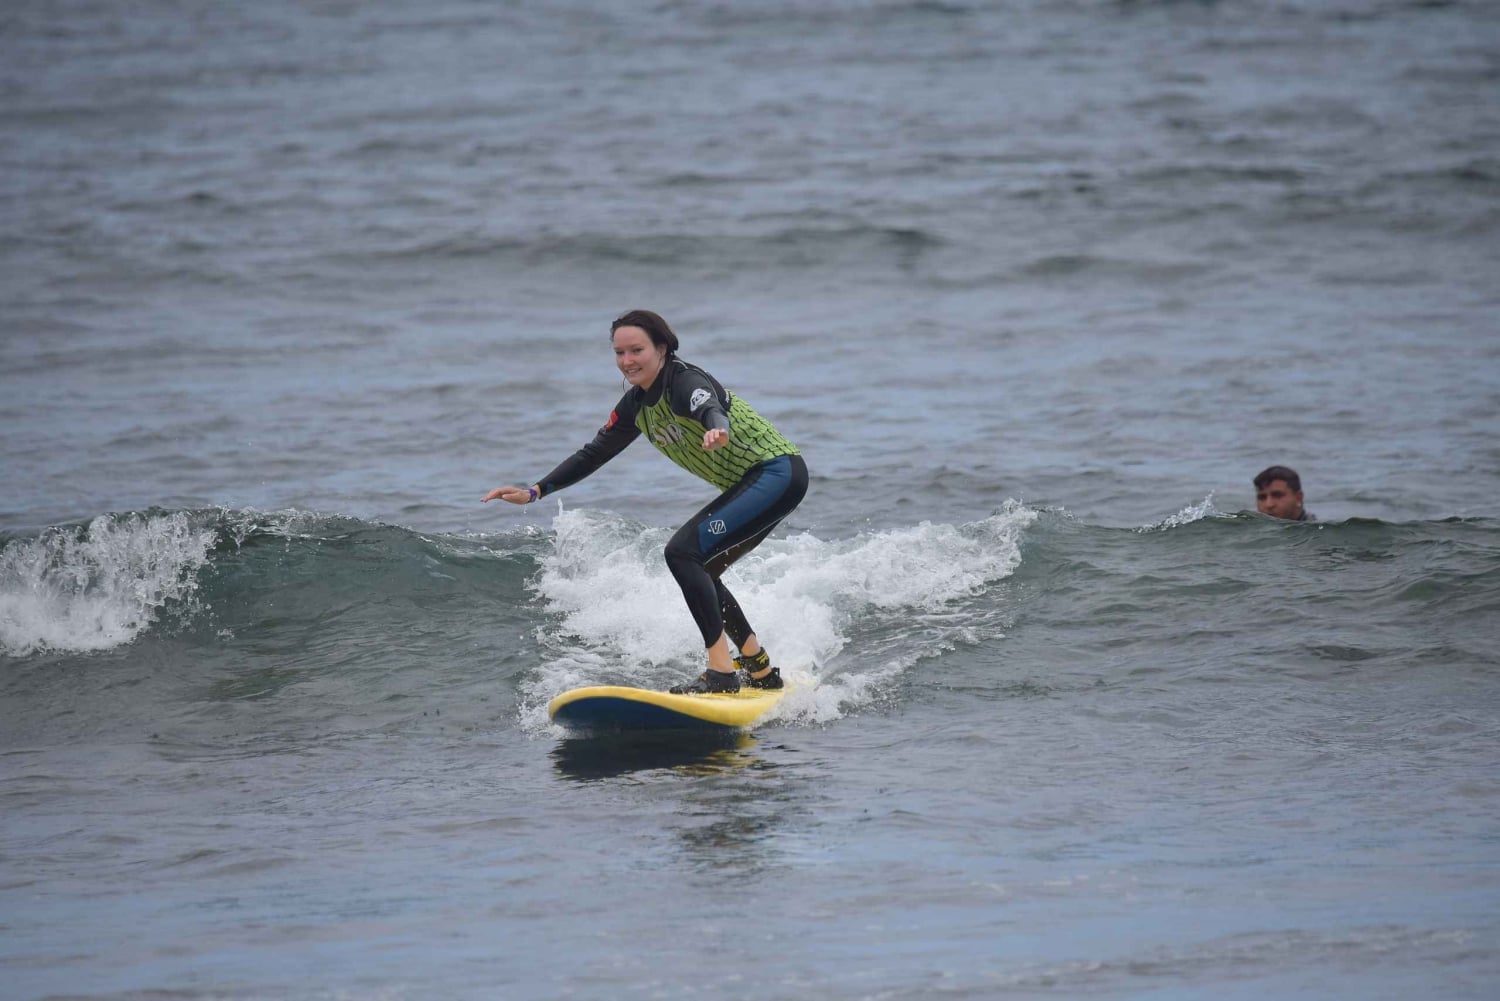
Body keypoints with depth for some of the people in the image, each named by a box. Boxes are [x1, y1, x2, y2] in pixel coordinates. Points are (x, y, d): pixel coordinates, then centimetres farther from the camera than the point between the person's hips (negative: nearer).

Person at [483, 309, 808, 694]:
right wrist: (534, 492, 7)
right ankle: (763, 673, 26)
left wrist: (717, 430, -67)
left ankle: (722, 673, -23)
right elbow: (593, 454, 15)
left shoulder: (685, 381, -20)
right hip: (751, 485, 10)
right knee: (699, 571, 14)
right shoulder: (636, 405, 6)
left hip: (778, 472, -10)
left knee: (684, 552, -20)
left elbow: (709, 407, -43)